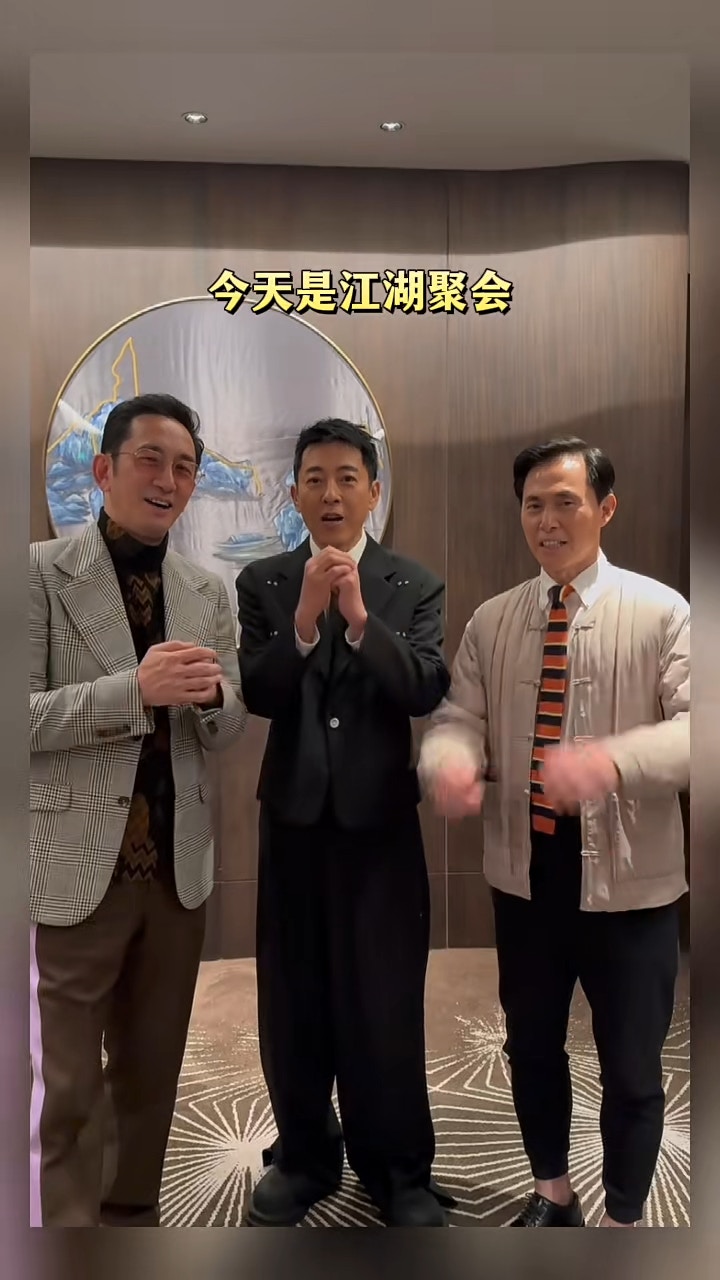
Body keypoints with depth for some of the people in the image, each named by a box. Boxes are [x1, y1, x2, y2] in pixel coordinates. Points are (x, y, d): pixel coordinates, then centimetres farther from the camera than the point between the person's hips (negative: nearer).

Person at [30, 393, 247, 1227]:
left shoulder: (208, 593, 7)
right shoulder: (40, 572, -7)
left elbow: (228, 732, 7)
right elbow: (23, 717, -14)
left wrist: (212, 694, -16)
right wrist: (135, 689, -26)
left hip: (178, 868, 5)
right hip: (75, 867, -4)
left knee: (152, 1072, 20)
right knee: (63, 1087, 9)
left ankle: (133, 1212, 40)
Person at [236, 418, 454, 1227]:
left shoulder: (414, 585, -2)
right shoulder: (261, 582, 1)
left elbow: (426, 692, -14)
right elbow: (255, 695, -9)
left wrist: (360, 616, -26)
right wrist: (305, 618, -24)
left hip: (380, 815, -1)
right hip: (293, 812, 2)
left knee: (387, 1000, 7)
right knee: (293, 998, 14)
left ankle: (400, 1169, 28)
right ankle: (304, 1155, 35)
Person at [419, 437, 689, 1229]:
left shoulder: (660, 612, -8)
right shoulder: (490, 622, 3)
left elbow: (694, 723, -17)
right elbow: (459, 716, 0)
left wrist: (611, 758, -36)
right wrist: (451, 762, -24)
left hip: (627, 876, -3)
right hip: (524, 869, 4)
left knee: (631, 1065, 13)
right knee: (530, 1044, 22)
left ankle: (622, 1220, 40)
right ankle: (551, 1191, 48)